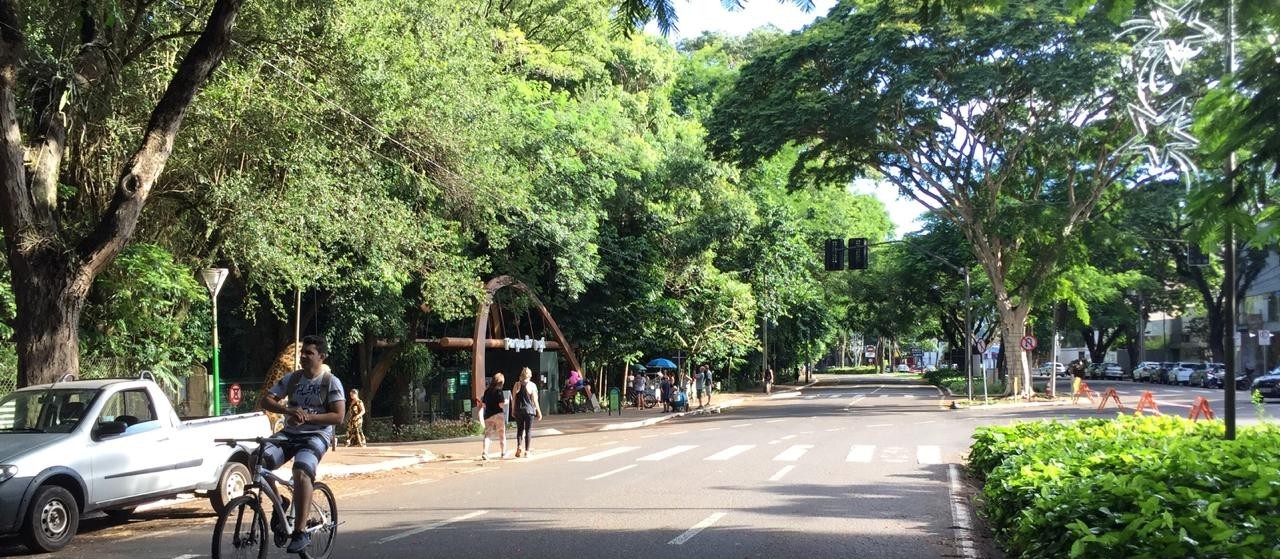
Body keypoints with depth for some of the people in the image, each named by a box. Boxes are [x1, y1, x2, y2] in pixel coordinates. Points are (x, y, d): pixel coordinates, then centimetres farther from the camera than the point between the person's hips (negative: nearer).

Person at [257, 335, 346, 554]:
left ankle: (301, 532, -27)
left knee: (301, 470, -34)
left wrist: (308, 417, -21)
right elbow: (264, 400, 3)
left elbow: (338, 416, -9)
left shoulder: (331, 382, -2)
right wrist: (289, 410, -16)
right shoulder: (292, 378, 9)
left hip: (316, 435, -4)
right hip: (289, 433, 5)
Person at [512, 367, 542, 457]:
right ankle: (527, 450, 5)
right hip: (529, 409, -2)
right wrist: (538, 411, 3)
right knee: (528, 430, 5)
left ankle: (519, 446, -8)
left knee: (519, 429, 12)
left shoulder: (517, 385, 2)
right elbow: (534, 400, -4)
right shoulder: (532, 385, -5)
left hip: (518, 410, 2)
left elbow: (514, 398, 4)